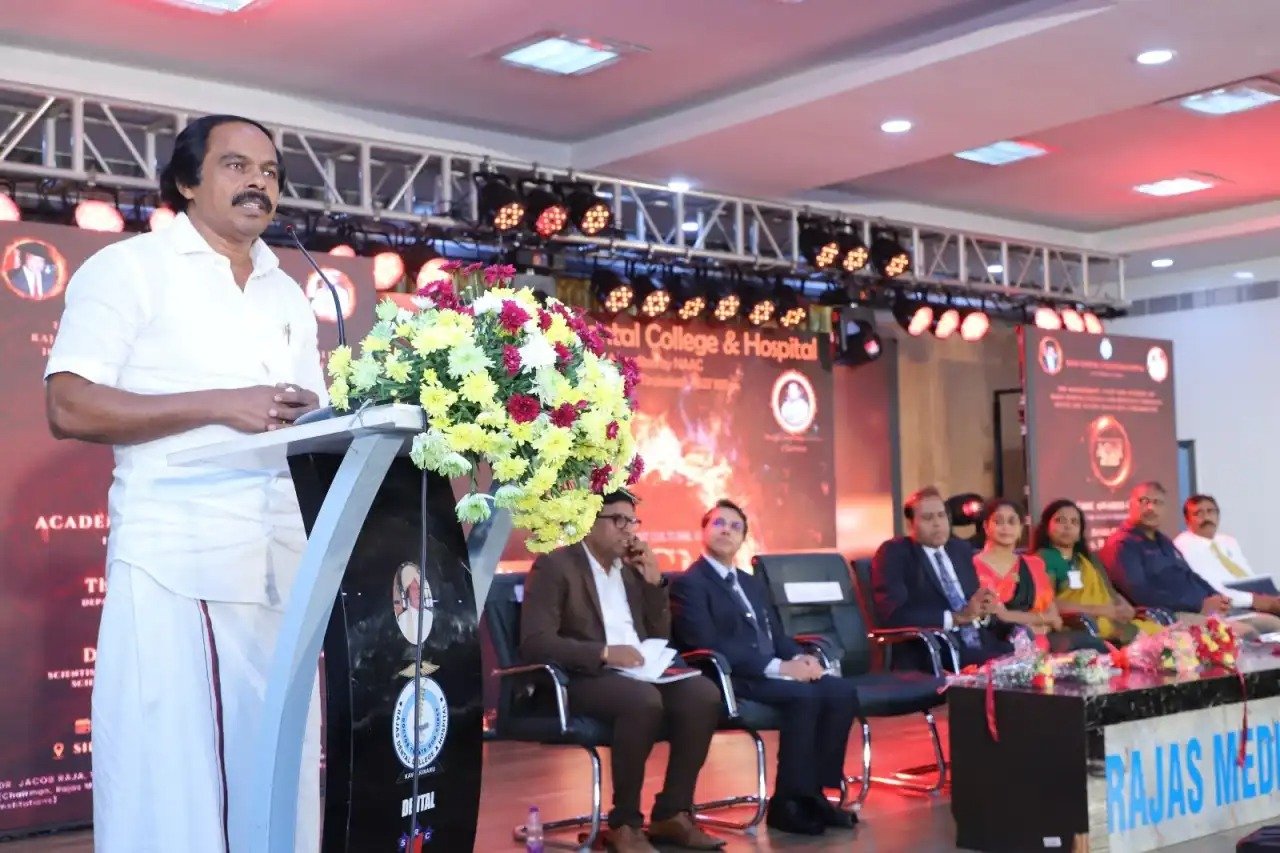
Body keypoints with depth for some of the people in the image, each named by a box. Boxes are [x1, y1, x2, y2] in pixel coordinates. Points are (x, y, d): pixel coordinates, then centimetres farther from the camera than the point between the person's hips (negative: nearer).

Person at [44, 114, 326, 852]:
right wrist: (221, 405, -13)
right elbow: (69, 406, -8)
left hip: (282, 565, 6)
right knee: (164, 773, -4)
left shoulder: (290, 296, 21)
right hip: (173, 561, -5)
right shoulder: (129, 267, 2)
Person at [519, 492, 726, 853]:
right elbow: (535, 642, -15)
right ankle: (624, 823, -20)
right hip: (583, 678, -7)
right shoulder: (554, 566, -3)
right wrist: (604, 652, -24)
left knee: (703, 694, -21)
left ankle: (672, 814, -12)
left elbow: (659, 638, 19)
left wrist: (654, 581, 6)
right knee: (644, 701, -36)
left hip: (638, 672, 7)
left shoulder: (630, 569, 18)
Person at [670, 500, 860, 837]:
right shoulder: (688, 584, -3)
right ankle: (788, 802, -21)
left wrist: (798, 658, -3)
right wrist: (777, 667, -21)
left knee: (841, 691, -15)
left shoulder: (752, 583, 26)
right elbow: (708, 645, -16)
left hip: (771, 672, 8)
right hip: (730, 679, -8)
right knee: (804, 696, -31)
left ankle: (814, 791, -8)